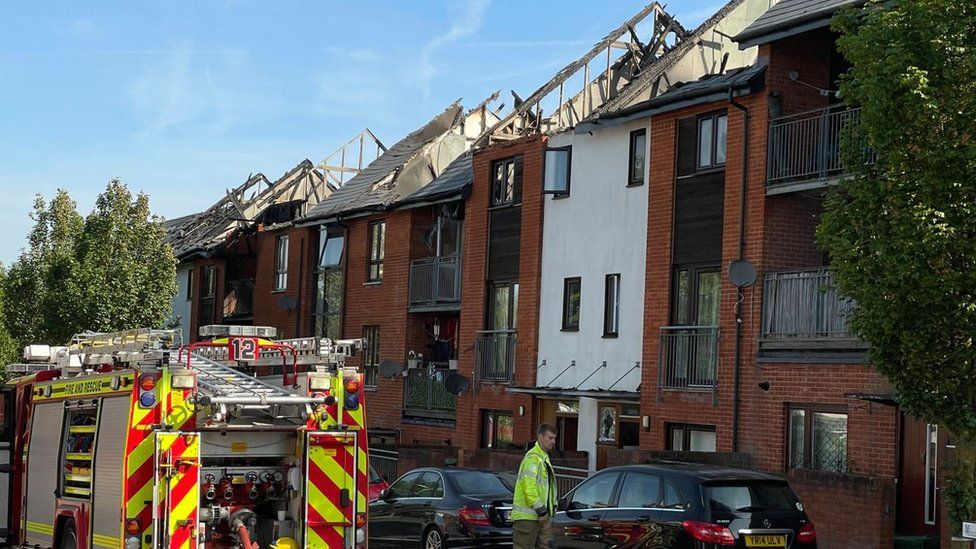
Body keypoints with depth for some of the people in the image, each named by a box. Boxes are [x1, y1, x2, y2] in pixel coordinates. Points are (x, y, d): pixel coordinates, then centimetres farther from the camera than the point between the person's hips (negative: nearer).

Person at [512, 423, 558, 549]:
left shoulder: (544, 457, 19)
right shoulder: (532, 457, -14)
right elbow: (529, 486, -23)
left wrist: (552, 506, 17)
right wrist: (540, 509, -22)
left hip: (542, 515, 10)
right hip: (527, 516, -10)